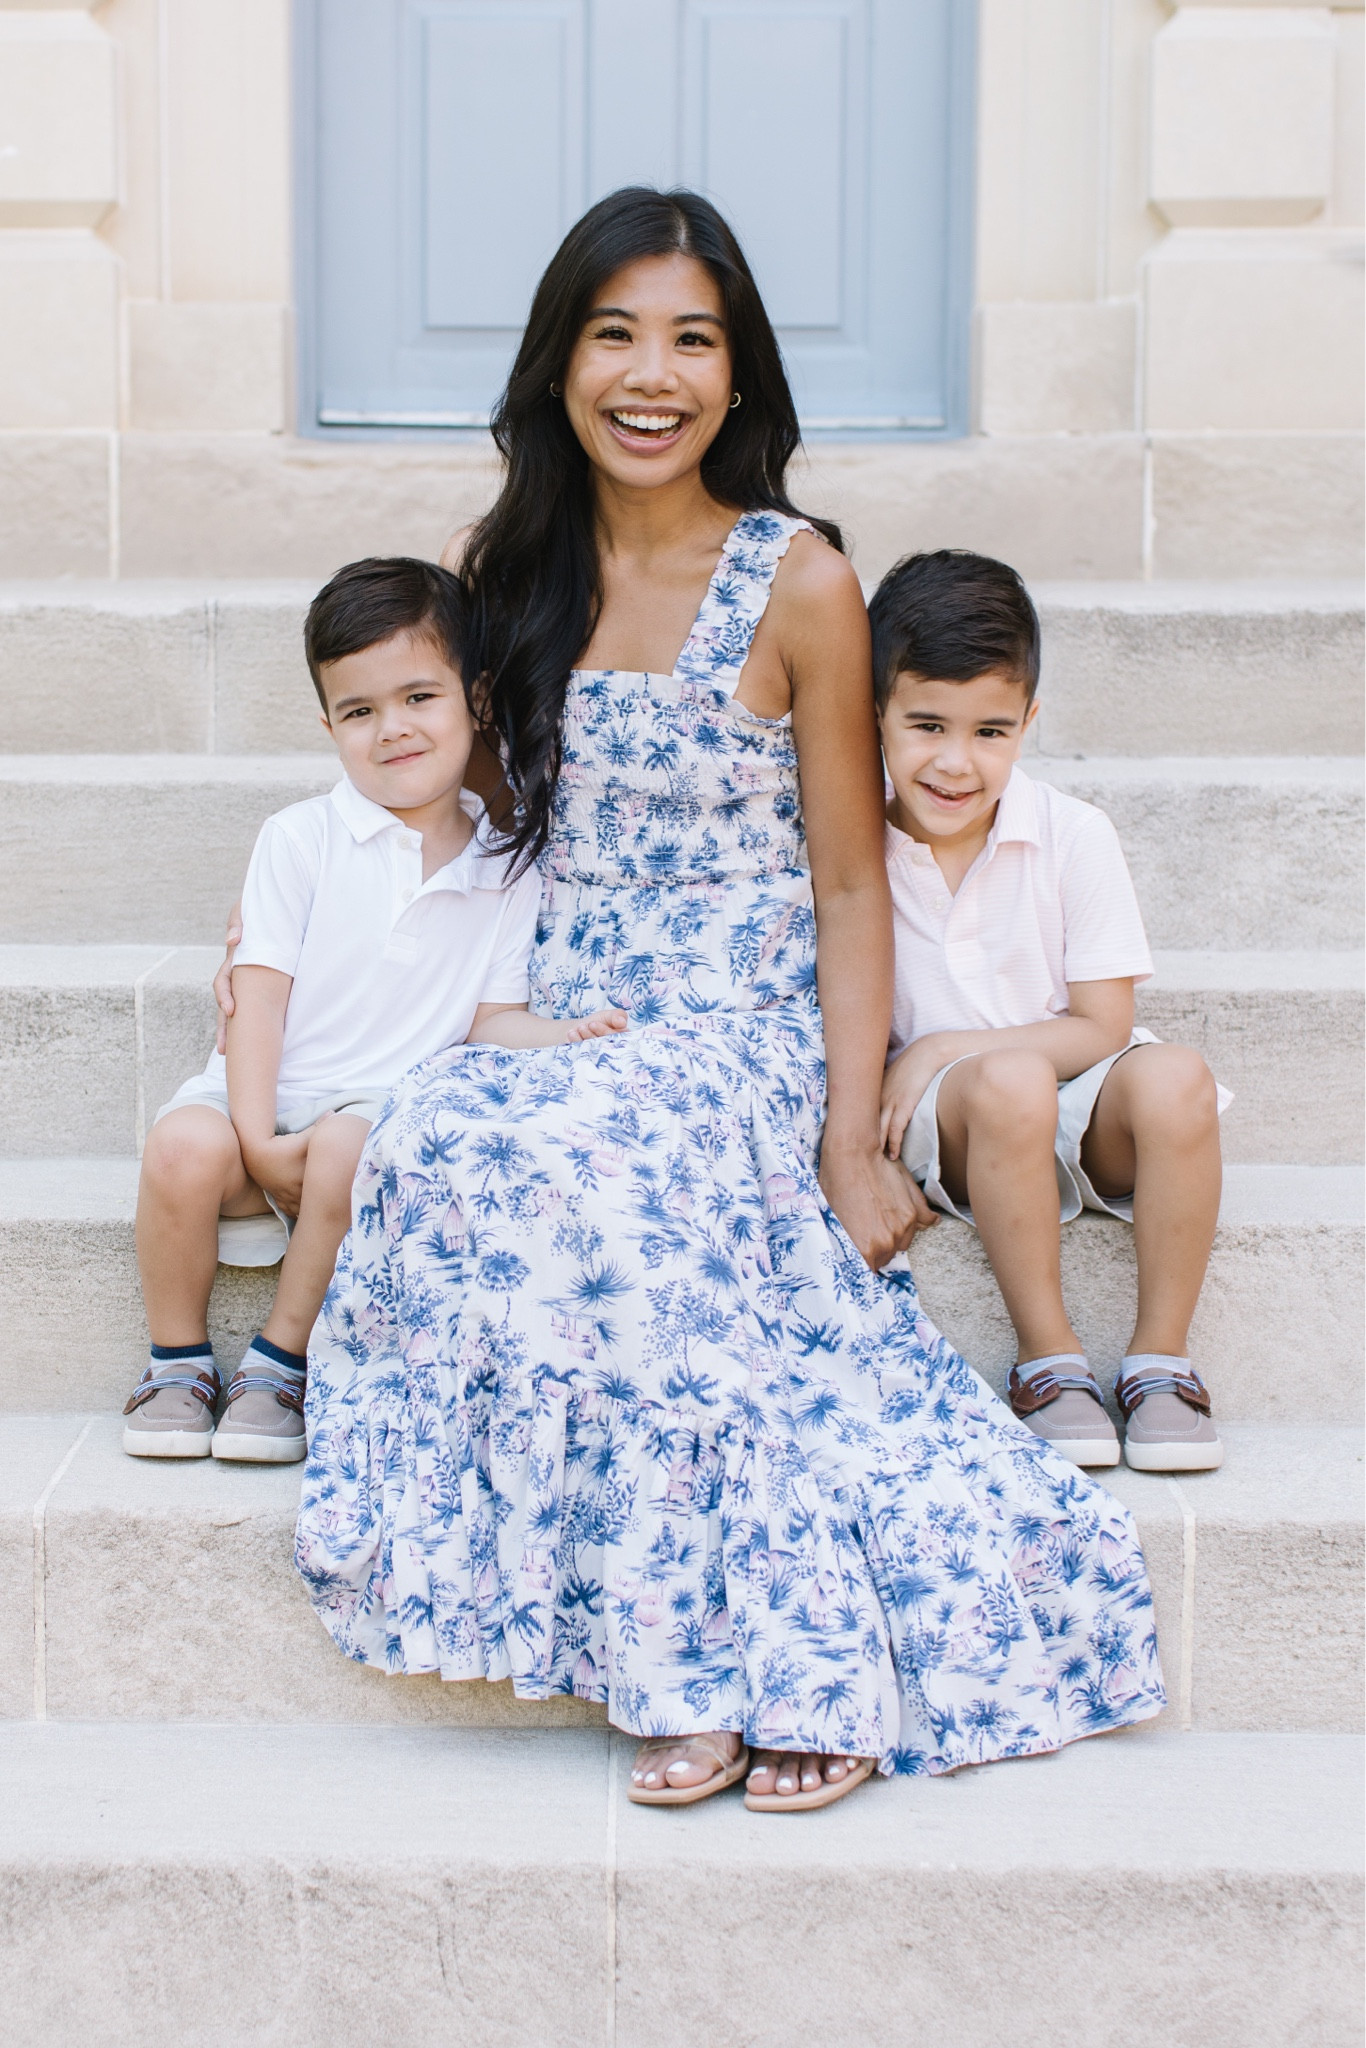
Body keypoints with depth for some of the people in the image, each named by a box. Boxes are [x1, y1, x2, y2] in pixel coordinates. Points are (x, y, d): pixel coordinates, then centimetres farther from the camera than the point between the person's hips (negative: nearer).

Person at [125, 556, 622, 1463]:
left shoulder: (508, 869, 6)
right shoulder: (302, 838, 2)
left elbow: (492, 1019, 7)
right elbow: (260, 989, -4)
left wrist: (573, 1035, -15)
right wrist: (258, 1138, -14)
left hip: (389, 1109, 0)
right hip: (266, 1100, 0)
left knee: (349, 1150, -34)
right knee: (184, 1145, -30)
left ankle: (281, 1363, -14)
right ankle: (180, 1362, -6)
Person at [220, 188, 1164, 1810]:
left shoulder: (797, 584, -4)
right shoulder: (499, 571, 9)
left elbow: (848, 883, -4)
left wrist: (852, 1136, -11)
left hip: (745, 1045, -4)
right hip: (550, 1047, 4)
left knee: (491, 1157, -34)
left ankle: (731, 1660, -22)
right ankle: (749, 1656, -21)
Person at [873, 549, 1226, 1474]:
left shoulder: (1074, 836, -8)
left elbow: (1102, 1028, -7)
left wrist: (939, 1052, -16)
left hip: (1081, 1107, 1)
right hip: (946, 1123, -1)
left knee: (1174, 1079, -32)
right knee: (1009, 1081, -35)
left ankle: (1162, 1355, -16)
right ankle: (1048, 1355, -19)